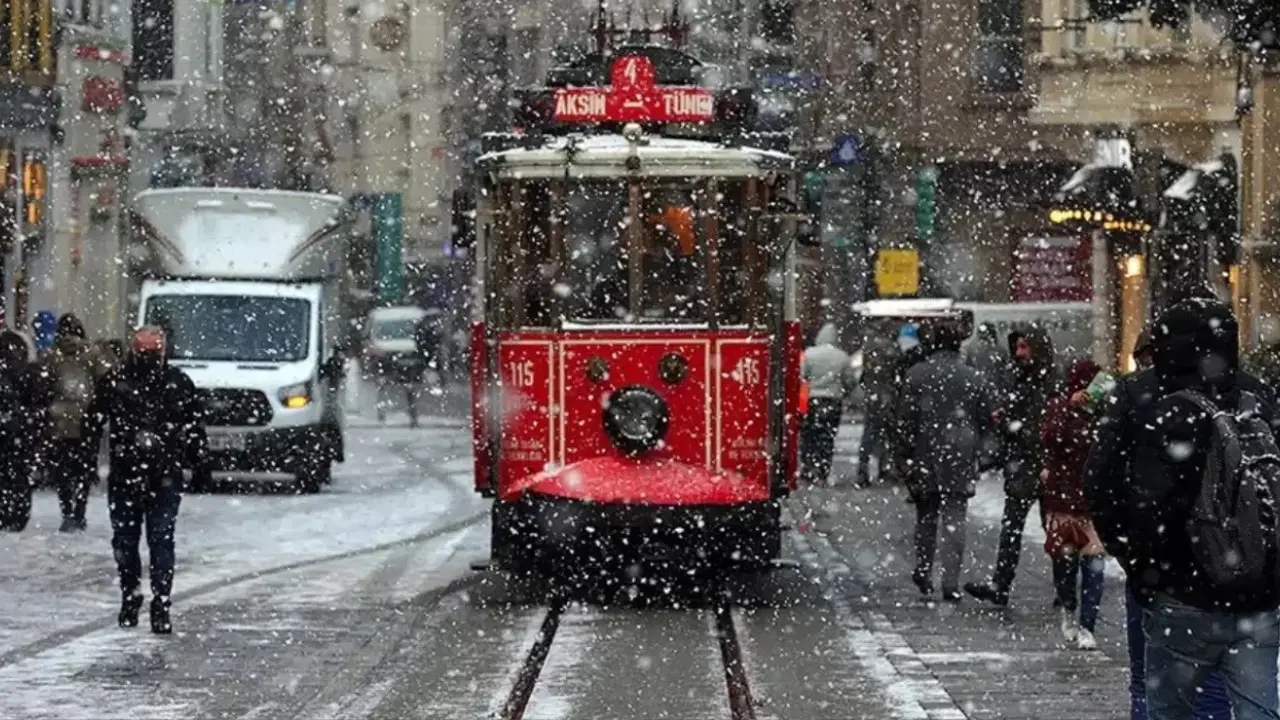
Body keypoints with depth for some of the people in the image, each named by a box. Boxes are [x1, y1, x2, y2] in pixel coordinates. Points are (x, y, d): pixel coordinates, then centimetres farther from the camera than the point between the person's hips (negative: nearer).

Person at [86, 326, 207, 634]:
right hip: (124, 475, 2)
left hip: (165, 478, -2)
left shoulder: (179, 383, 2)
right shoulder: (114, 381, 2)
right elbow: (93, 423, 7)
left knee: (161, 541, -5)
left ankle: (161, 605, -2)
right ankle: (130, 597, 27)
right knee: (124, 539, 10)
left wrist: (199, 465, 6)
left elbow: (195, 427, 8)